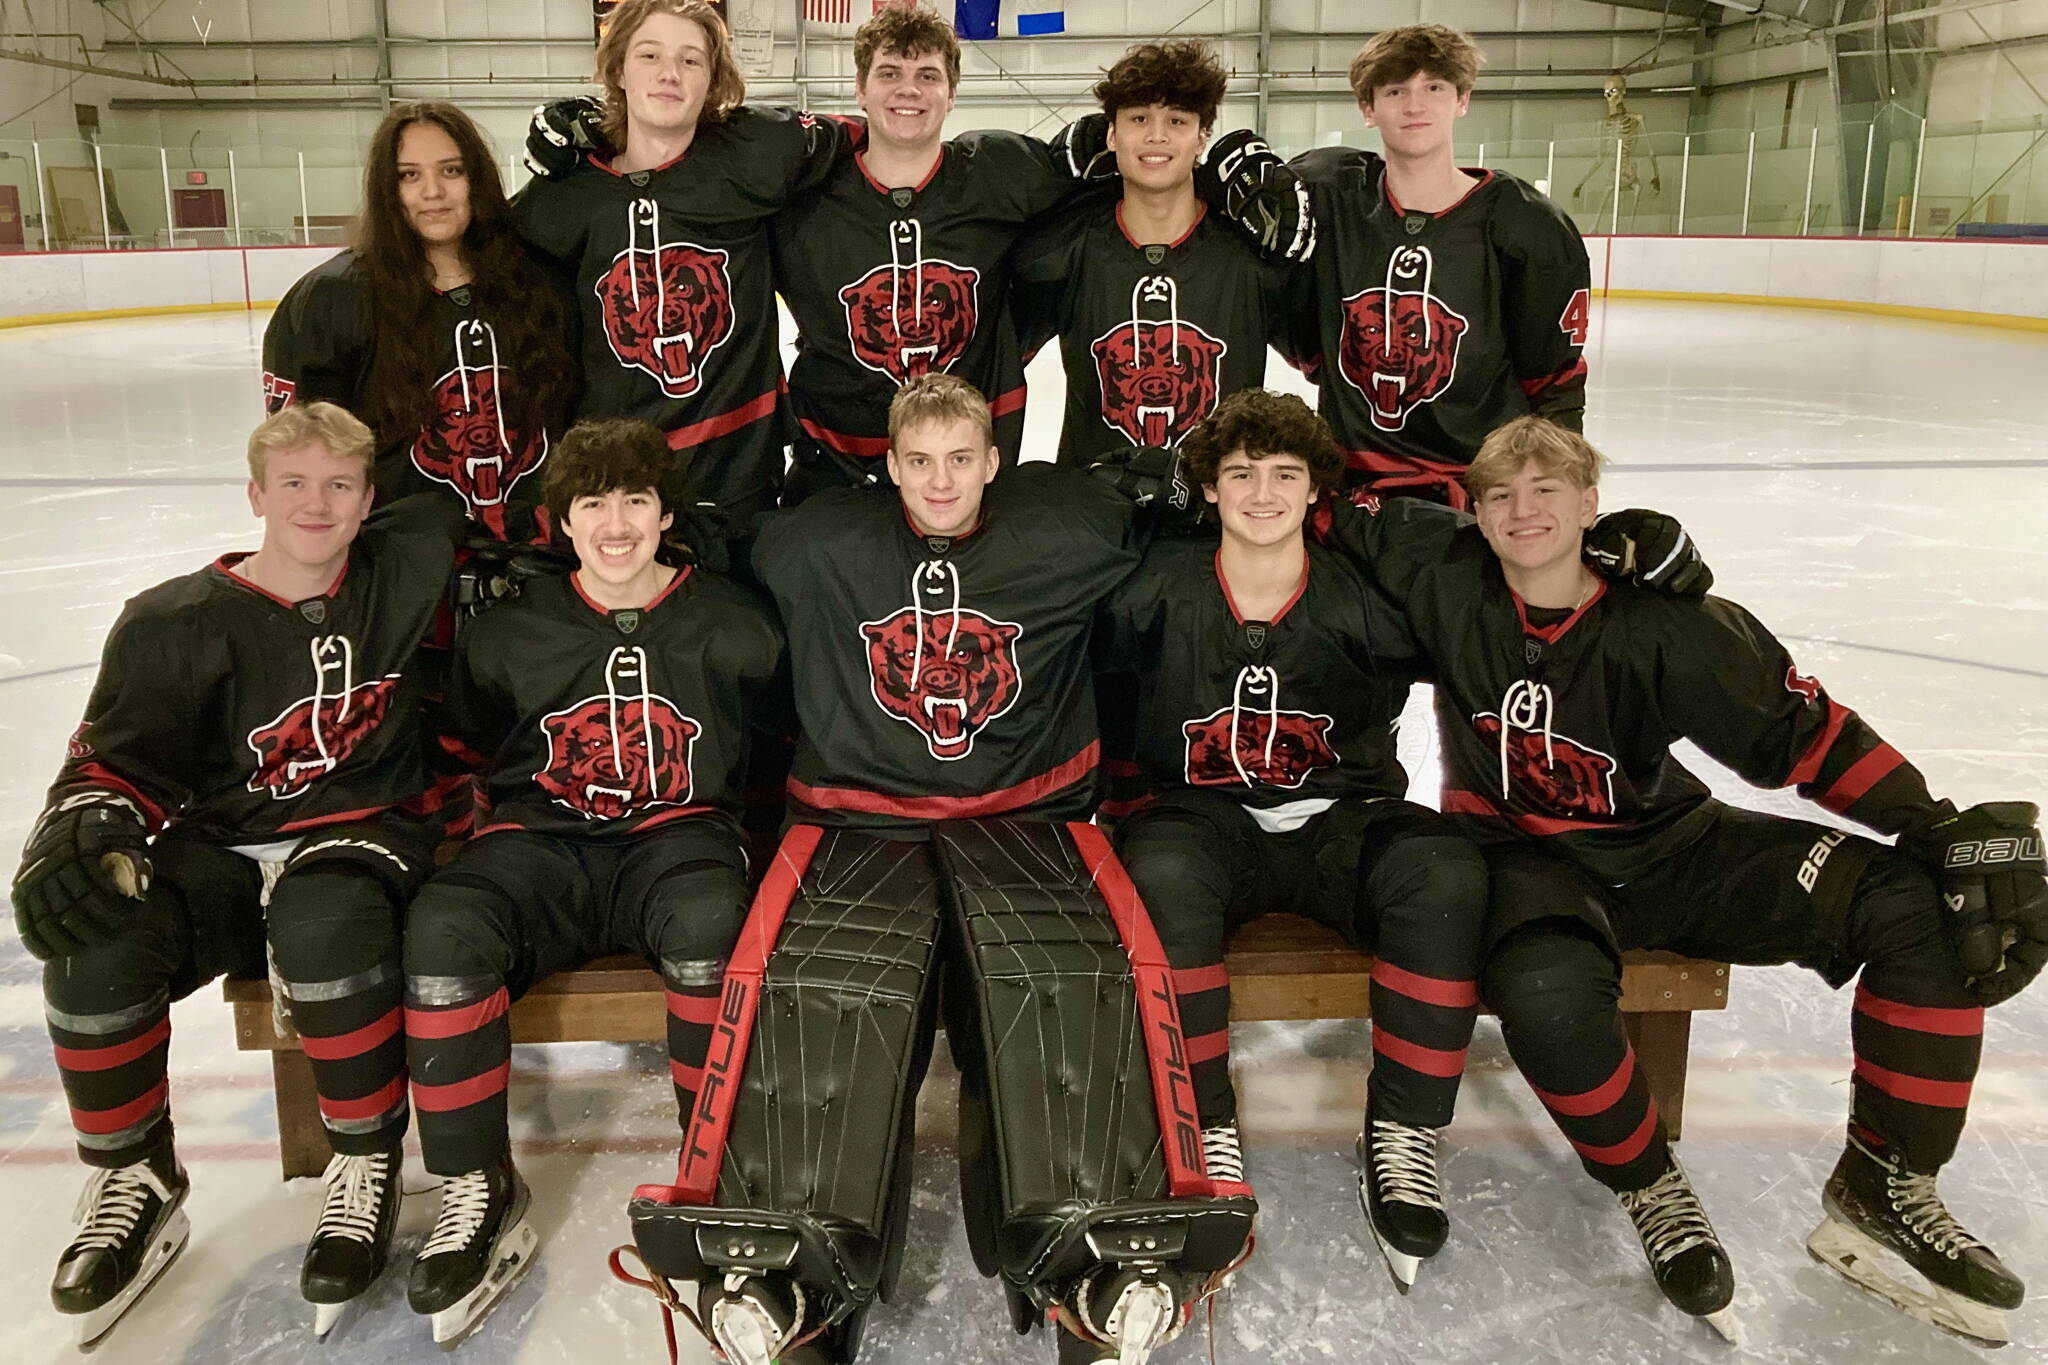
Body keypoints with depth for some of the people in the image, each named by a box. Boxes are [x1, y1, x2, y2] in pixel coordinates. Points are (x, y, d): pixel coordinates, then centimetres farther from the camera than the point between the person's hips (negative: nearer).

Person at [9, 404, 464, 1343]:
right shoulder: (180, 624, -4)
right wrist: (76, 832, -24)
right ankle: (133, 1180, -2)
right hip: (220, 847, 2)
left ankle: (367, 1161, -15)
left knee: (323, 922, -38)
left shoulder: (404, 572, 1)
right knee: (95, 941, -28)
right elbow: (118, 761, -5)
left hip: (364, 830, -1)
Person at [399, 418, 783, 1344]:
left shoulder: (730, 626, 3)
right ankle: (478, 1195, -16)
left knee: (710, 919, -37)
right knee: (443, 926, -30)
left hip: (680, 833, -2)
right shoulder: (509, 635, 8)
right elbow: (460, 751, 21)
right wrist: (492, 816, 9)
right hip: (544, 841, 2)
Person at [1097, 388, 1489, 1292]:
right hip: (1203, 819, 0)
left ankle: (1403, 1135, -14)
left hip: (1340, 819, 1)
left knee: (1444, 874, -29)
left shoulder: (1364, 602, -5)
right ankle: (1206, 1135, -20)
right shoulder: (1157, 594, -5)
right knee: (1160, 873, -35)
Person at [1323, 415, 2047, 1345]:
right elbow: (1350, 516, 6)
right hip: (1529, 860, -1)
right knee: (1547, 996, -38)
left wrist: (1948, 831, -19)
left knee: (1922, 903, -16)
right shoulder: (1445, 579, -10)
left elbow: (1805, 734, -12)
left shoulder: (1667, 628, -14)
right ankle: (1648, 1189, -6)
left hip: (1671, 848, 2)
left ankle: (1880, 1191, -2)